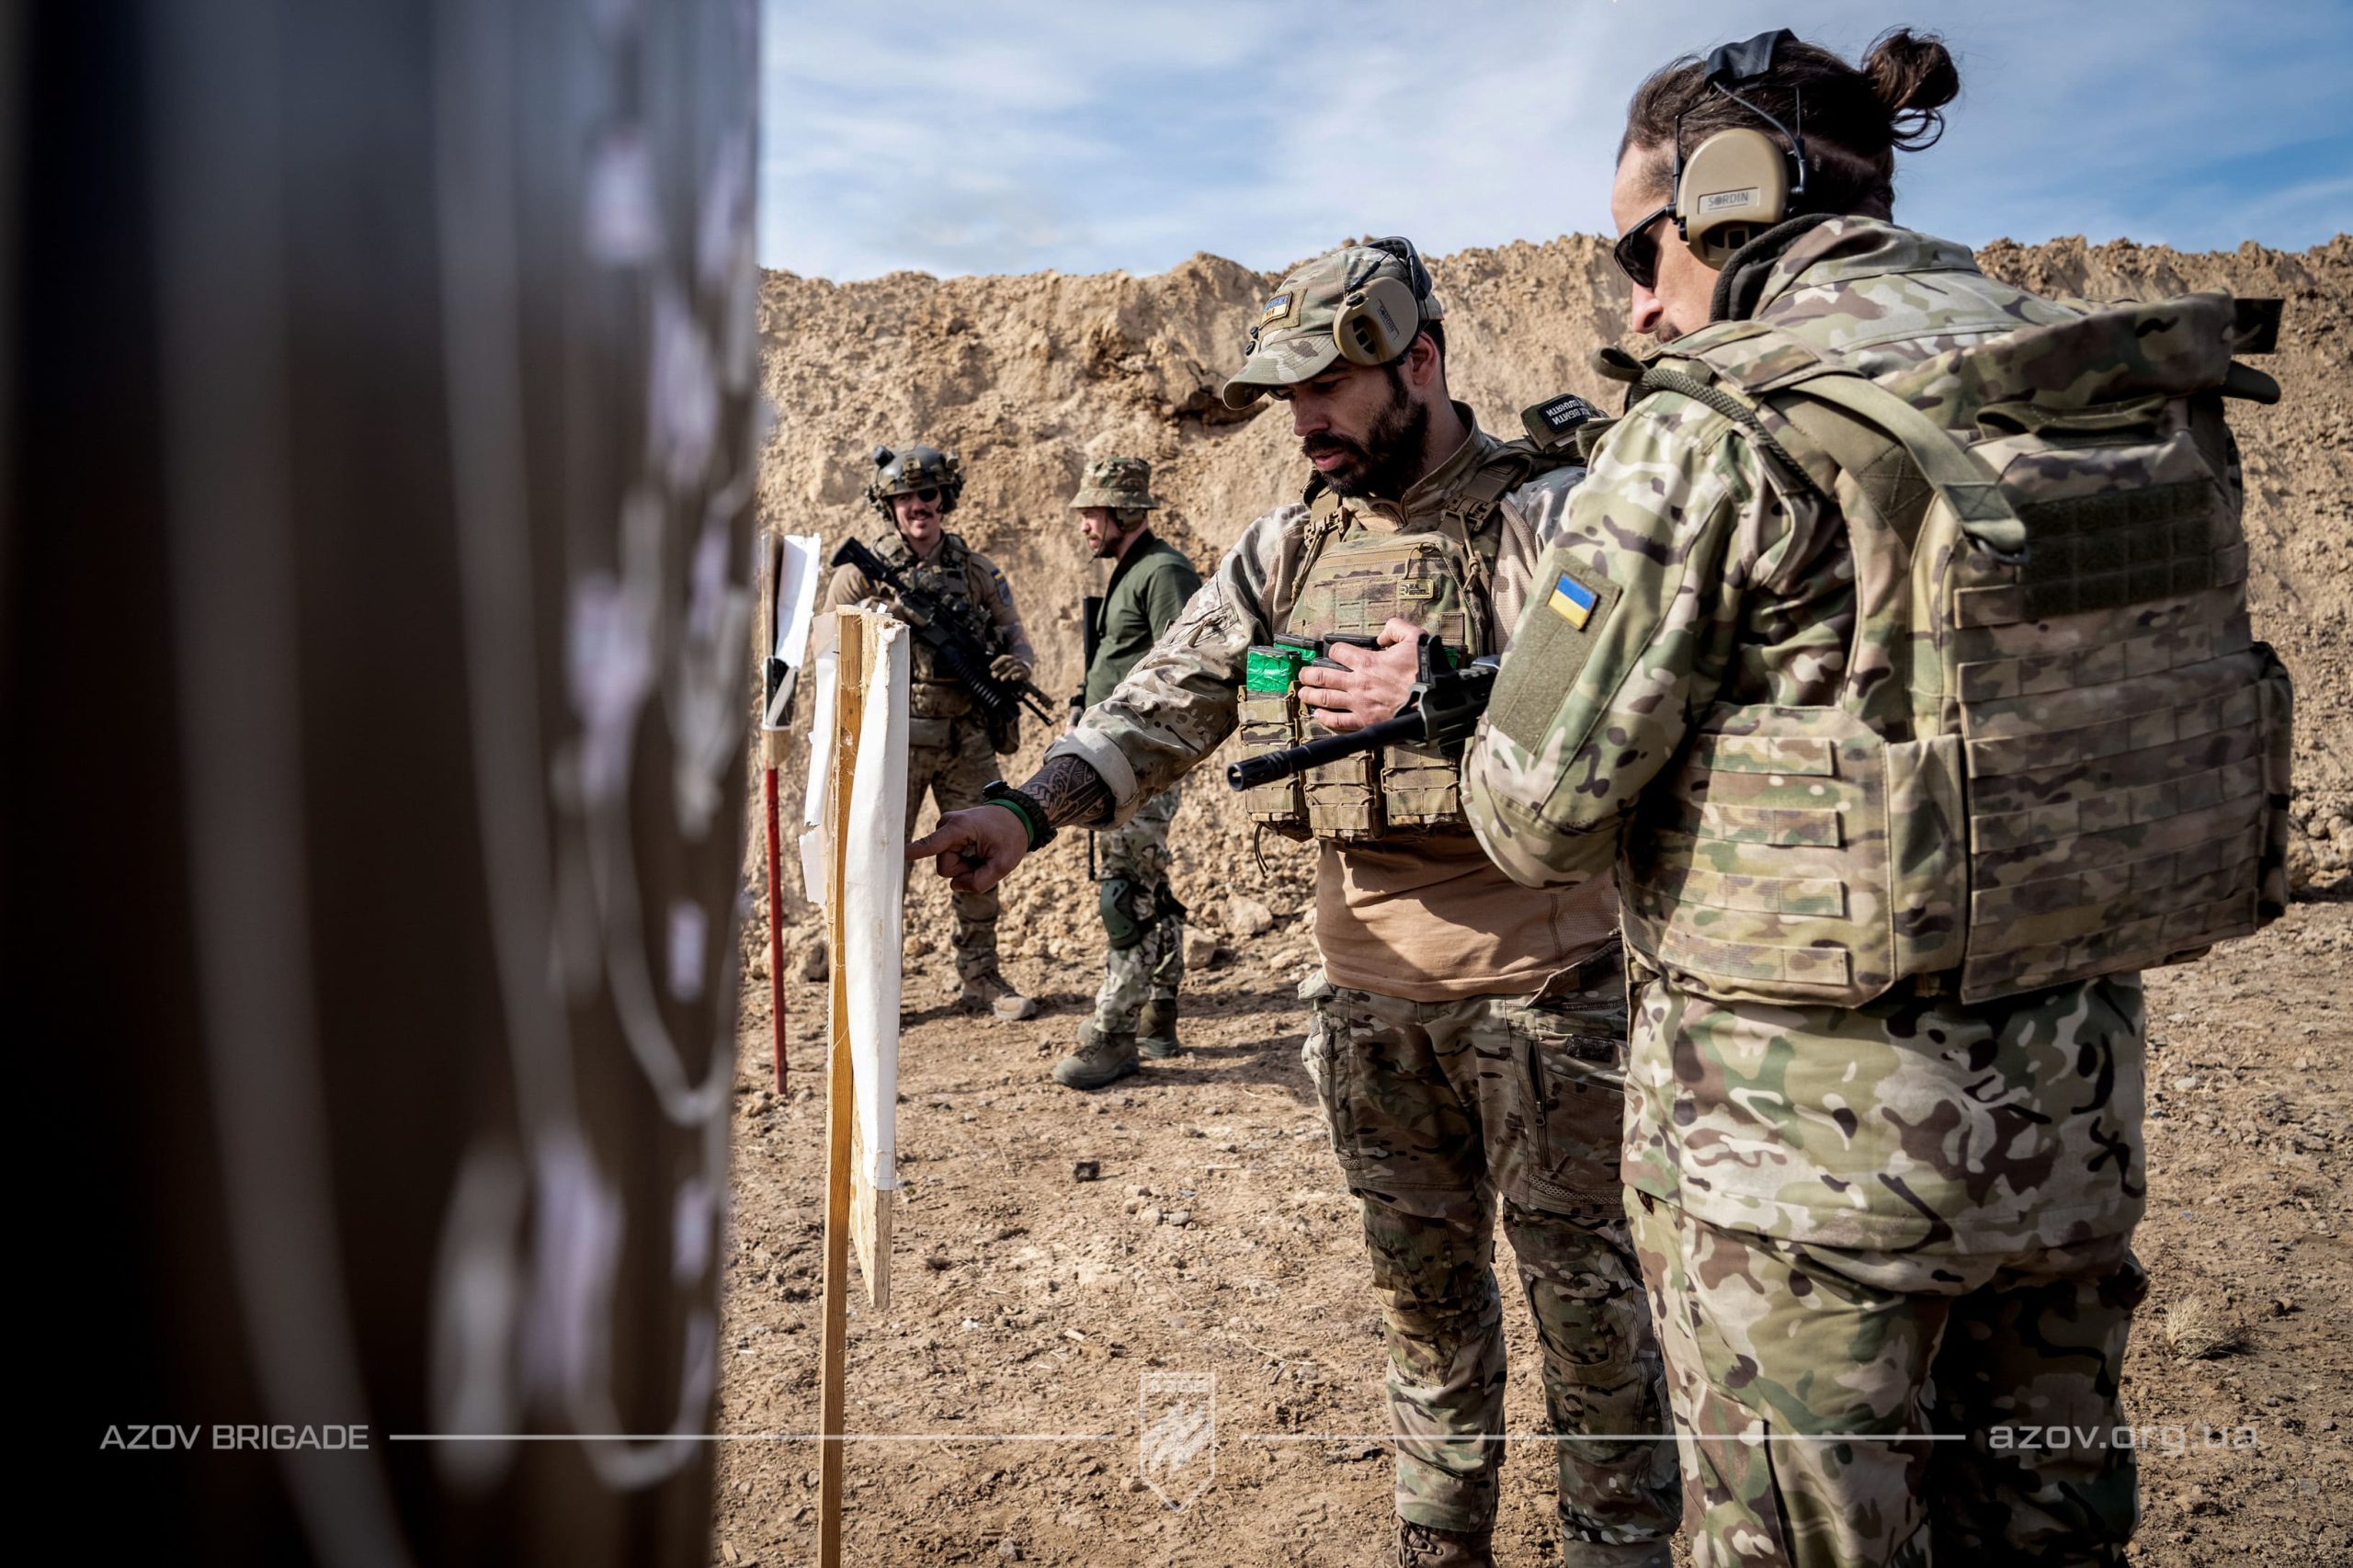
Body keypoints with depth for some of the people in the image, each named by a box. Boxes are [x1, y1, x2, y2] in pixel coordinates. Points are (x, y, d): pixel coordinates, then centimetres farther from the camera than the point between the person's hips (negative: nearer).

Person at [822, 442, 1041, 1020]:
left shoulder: (979, 572, 9)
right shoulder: (862, 573, 2)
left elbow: (1019, 641, 10)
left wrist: (1017, 662, -14)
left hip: (967, 740, 3)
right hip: (894, 739, -3)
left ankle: (980, 979, 18)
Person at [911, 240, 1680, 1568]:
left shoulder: (1550, 513, -9)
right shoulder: (1288, 546, 7)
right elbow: (1166, 702, 1)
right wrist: (1029, 809, -13)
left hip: (1541, 979, -5)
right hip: (1372, 986, 5)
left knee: (1579, 1272, 9)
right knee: (1422, 1277, 18)